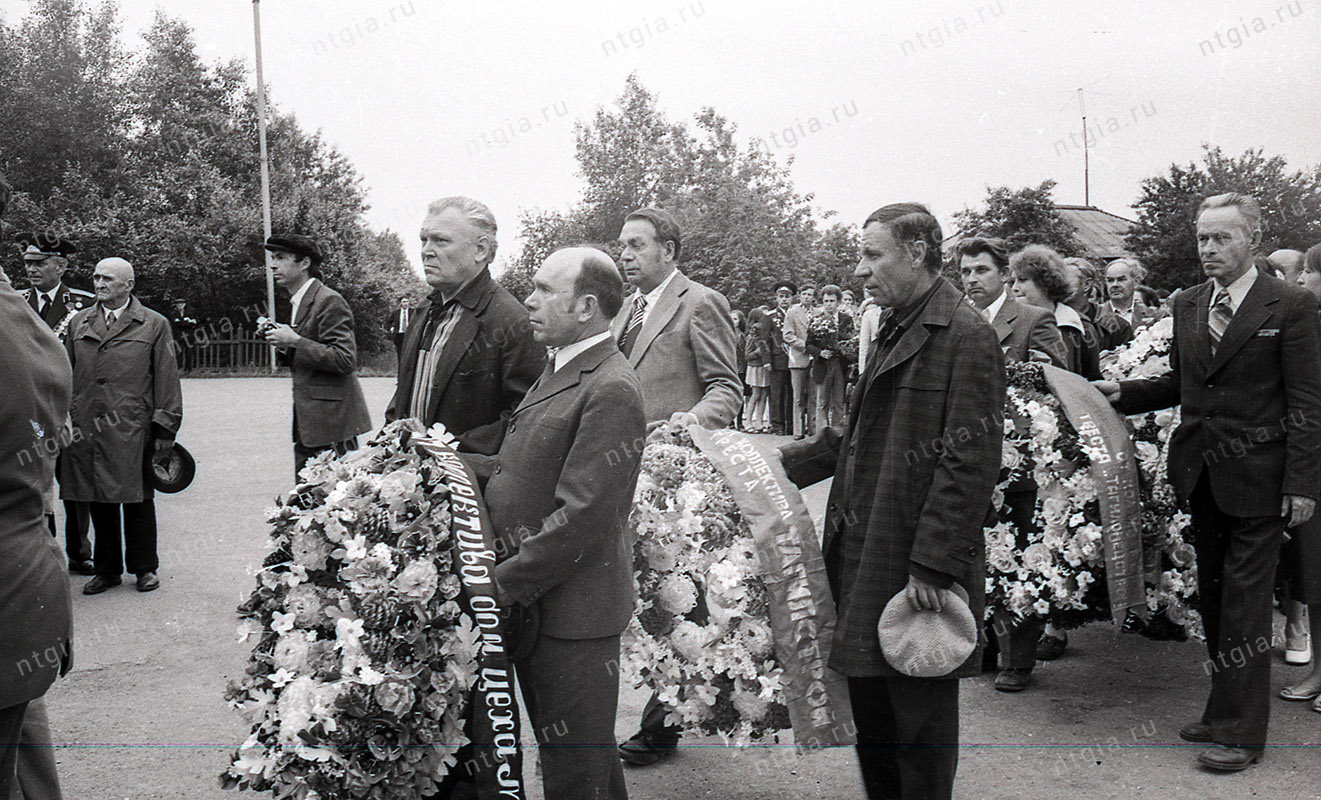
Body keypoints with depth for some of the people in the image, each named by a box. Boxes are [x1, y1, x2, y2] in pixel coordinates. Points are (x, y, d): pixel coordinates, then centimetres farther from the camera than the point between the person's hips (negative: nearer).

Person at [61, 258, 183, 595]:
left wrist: (165, 429, -4)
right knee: (99, 501, 9)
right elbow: (67, 375, 16)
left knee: (137, 499, 3)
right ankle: (106, 569, 21)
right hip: (86, 429, 3)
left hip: (132, 430, -3)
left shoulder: (154, 325, 2)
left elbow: (167, 381, 1)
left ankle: (144, 567, 17)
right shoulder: (78, 323, 13)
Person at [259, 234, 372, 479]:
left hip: (331, 422, -10)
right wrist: (284, 347, 5)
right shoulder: (298, 303, 19)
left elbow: (345, 360, -20)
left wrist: (295, 342, -18)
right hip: (307, 422, 10)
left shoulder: (330, 301, -13)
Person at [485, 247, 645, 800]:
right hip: (531, 601, 9)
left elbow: (581, 518, -24)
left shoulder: (611, 390, -20)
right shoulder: (559, 371, 12)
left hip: (571, 609, -9)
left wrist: (503, 585, -19)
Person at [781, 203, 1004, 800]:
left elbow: (968, 463, -19)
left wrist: (934, 566, -21)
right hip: (867, 561, 9)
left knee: (920, 722, 5)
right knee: (869, 711, 19)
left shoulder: (965, 336, -14)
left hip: (919, 575, -9)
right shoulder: (893, 329, 15)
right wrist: (790, 460, 15)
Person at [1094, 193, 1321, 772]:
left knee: (1245, 602, -2)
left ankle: (1242, 731, 7)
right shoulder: (1187, 306, 10)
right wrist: (1122, 395, 4)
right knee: (1212, 598, 14)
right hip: (1202, 475, 6)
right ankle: (1225, 709, 27)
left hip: (1257, 480, -6)